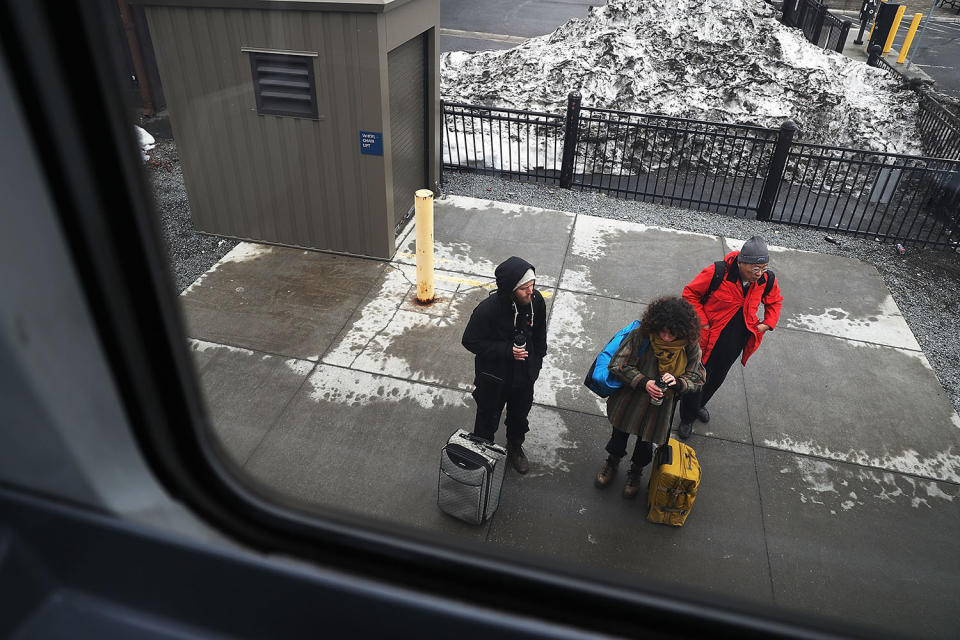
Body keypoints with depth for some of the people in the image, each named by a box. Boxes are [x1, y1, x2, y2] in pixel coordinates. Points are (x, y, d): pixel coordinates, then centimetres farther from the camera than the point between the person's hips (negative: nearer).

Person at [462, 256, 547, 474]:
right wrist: (507, 351, -28)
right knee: (488, 417, 19)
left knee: (520, 413, 27)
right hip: (494, 375, -4)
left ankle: (515, 447, 55)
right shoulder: (488, 309, -32)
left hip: (525, 373, 5)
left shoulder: (536, 300, -17)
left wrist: (537, 360, 7)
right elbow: (470, 341, -21)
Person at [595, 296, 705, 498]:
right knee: (620, 434, 22)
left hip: (660, 405, 1)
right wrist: (643, 382, -29)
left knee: (645, 443, 19)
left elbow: (696, 379, -7)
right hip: (630, 399, 0)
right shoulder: (640, 336, -24)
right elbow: (618, 364, -18)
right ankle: (612, 462, 55)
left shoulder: (690, 347, -18)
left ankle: (636, 472, 52)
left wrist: (677, 382, -29)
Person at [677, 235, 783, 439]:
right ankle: (687, 418, 30)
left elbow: (774, 301, 13)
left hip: (735, 344, 5)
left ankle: (699, 405, 51)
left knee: (716, 379, 23)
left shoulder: (767, 280, -10)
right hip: (709, 339, -5)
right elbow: (690, 294, -12)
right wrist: (703, 322, -16)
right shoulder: (718, 273, -25)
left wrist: (768, 323, -2)